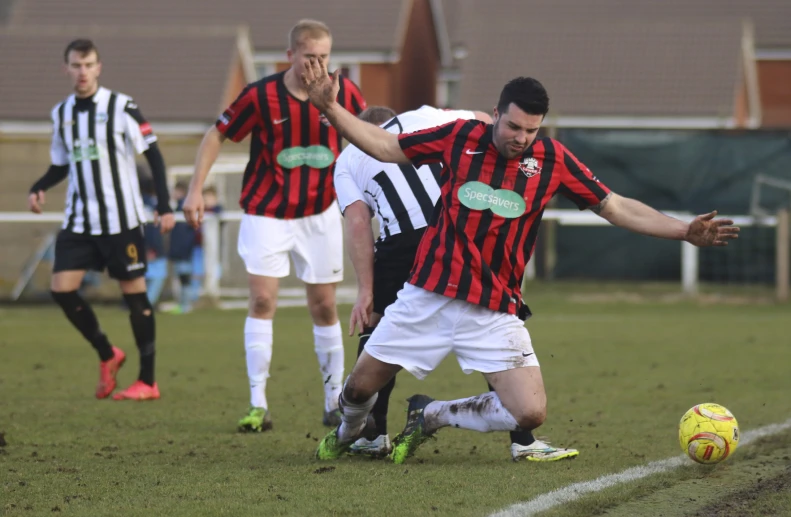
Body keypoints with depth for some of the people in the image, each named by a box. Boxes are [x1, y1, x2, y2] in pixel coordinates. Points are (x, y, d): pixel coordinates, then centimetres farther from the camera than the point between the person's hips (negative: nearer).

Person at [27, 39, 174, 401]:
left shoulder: (121, 107, -7)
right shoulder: (61, 113, 9)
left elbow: (153, 155, -5)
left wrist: (164, 207, -12)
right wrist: (38, 189, -1)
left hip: (121, 218, -5)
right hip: (79, 221, 5)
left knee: (134, 292, -1)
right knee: (61, 288, -6)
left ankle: (147, 381, 6)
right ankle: (107, 355, 14)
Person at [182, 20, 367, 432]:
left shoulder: (343, 92, -8)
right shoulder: (260, 96, -14)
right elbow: (217, 135, -3)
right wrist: (195, 190, -7)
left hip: (320, 213, 2)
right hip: (266, 214, -2)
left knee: (324, 306, 5)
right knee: (262, 300, -11)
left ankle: (335, 403, 16)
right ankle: (258, 405, -9)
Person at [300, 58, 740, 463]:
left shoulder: (552, 159, -2)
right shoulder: (460, 137, -2)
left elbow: (617, 208, 2)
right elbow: (384, 146, 6)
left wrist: (685, 231, -6)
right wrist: (330, 108, -3)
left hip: (494, 312, 0)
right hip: (428, 296, 0)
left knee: (531, 413, -14)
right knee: (361, 386, 4)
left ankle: (432, 415, 11)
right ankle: (348, 434, 42)